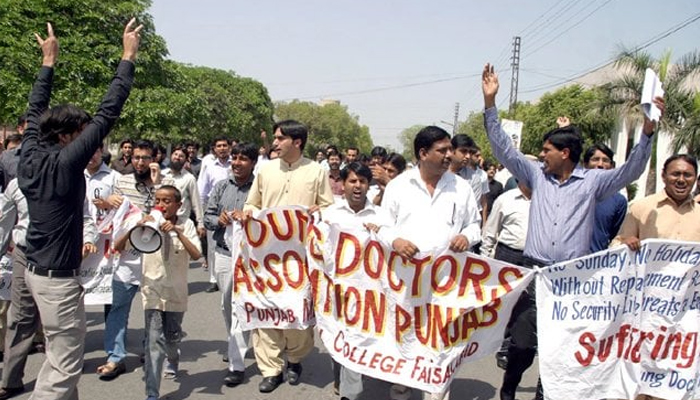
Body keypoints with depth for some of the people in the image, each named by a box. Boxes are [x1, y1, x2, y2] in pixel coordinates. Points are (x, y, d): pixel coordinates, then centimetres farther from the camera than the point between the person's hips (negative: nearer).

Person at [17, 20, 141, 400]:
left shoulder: (30, 155, 1)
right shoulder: (65, 163, -18)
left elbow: (36, 110, 17)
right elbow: (108, 113, -20)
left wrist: (48, 60, 24)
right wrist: (128, 57, -15)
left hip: (37, 268, 9)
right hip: (58, 276, -9)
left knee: (60, 354, 19)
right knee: (66, 363, -1)